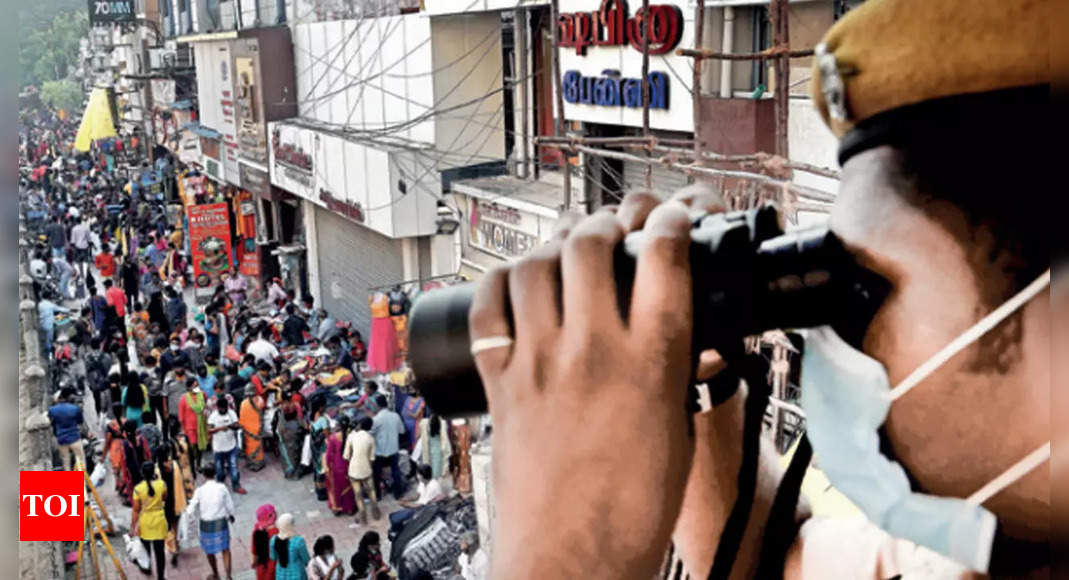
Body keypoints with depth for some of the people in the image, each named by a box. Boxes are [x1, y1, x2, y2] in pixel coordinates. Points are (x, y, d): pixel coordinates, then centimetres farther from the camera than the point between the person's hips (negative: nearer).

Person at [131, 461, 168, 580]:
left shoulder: (138, 489, -16)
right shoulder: (161, 484, -12)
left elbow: (135, 510, -12)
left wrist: (132, 527, -4)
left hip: (144, 522, 0)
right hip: (159, 521, 0)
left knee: (146, 550, 23)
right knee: (159, 551, 7)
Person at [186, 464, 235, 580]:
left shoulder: (200, 491, -16)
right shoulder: (222, 488, -13)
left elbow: (191, 511, -11)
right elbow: (230, 506, -2)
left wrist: (187, 509, 14)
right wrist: (231, 515, 20)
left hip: (206, 524, -1)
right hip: (221, 522, 1)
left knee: (209, 551, 22)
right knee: (225, 549, 18)